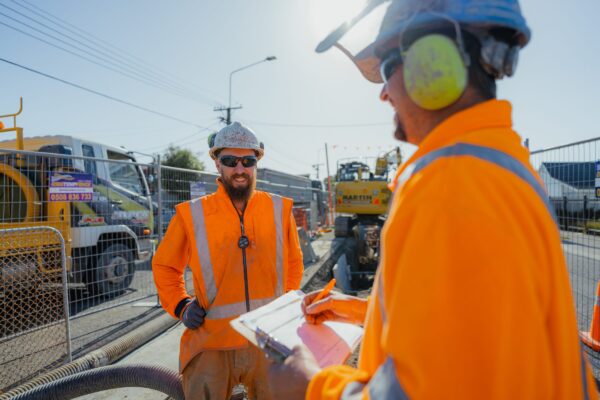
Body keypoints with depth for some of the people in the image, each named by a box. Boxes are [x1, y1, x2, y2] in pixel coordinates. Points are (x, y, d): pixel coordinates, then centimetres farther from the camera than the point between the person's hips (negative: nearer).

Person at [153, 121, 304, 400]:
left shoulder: (280, 210, 1)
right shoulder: (191, 215, -4)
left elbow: (294, 262, 16)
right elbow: (164, 266, 10)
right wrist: (180, 307, -1)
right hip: (211, 345, -1)